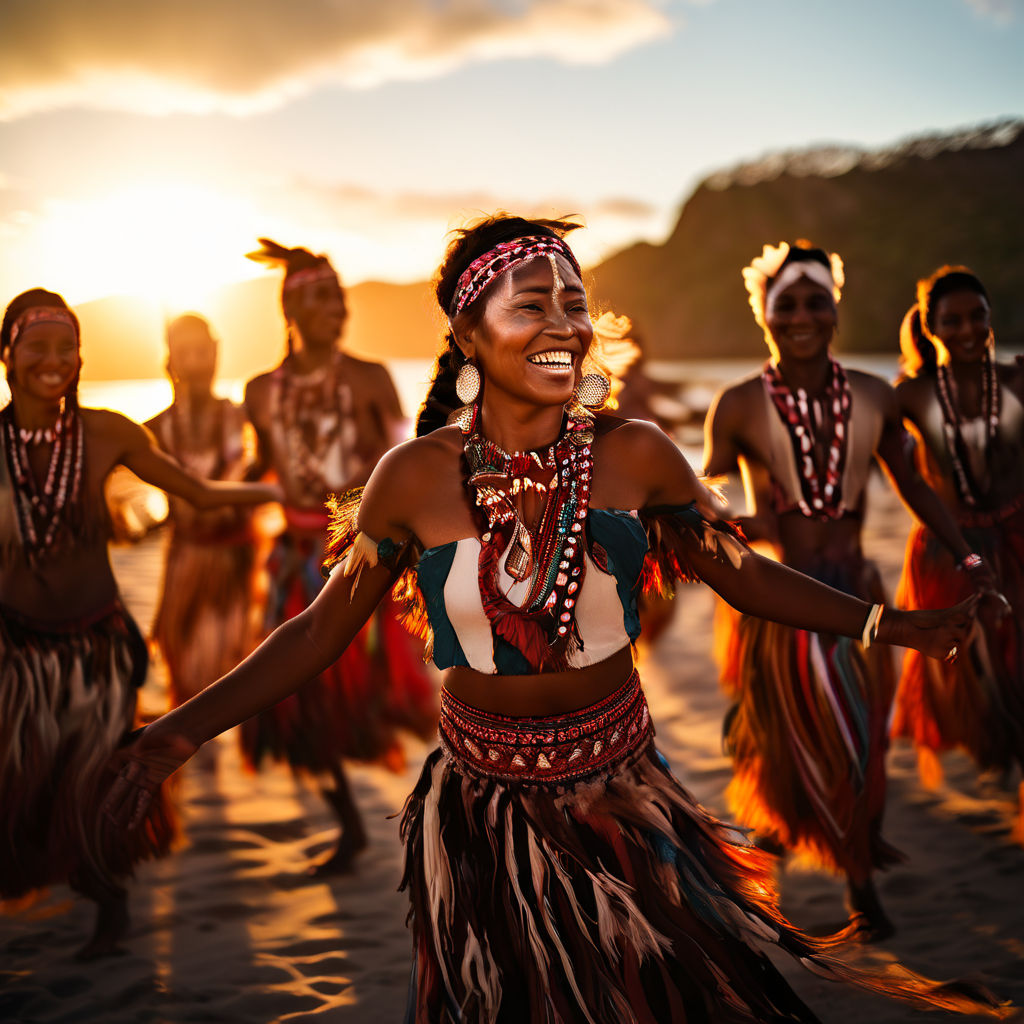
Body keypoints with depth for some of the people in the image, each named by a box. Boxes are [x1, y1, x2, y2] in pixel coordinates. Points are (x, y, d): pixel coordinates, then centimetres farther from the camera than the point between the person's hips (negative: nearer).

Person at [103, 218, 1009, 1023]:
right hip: (483, 810, -1)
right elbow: (321, 631, -6)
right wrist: (182, 731, -12)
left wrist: (889, 624, -5)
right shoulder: (416, 477, -13)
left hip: (621, 795, 1)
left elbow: (741, 573, 0)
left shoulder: (634, 455, -11)